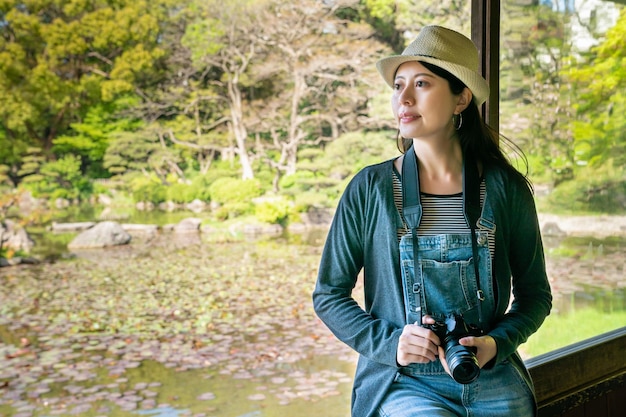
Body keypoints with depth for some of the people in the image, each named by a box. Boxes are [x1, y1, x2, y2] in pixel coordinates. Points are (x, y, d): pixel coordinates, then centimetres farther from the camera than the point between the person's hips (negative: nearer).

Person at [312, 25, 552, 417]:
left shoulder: (506, 188, -3)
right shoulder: (369, 189, -5)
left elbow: (535, 293, 7)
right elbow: (328, 294, 1)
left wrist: (497, 343, -11)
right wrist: (388, 343, -14)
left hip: (494, 383, 2)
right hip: (404, 384, -1)